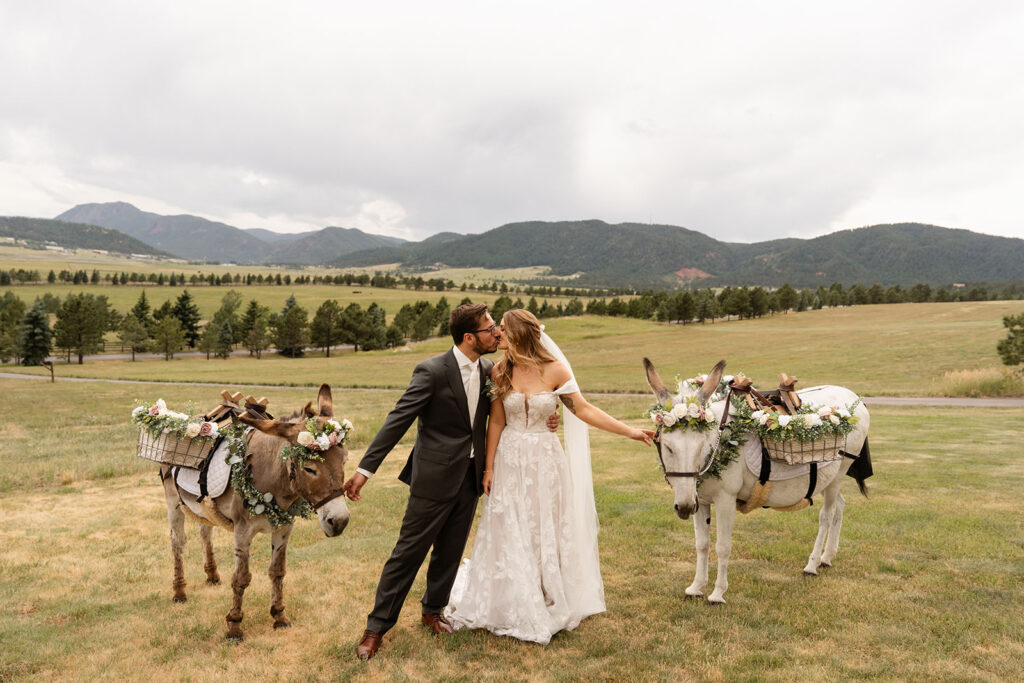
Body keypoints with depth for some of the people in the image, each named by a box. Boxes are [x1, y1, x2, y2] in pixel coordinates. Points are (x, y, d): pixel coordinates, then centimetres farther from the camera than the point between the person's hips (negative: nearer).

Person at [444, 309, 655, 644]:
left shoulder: (555, 370, -9)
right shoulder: (500, 372, -4)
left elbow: (584, 410, -8)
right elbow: (496, 422, -1)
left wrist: (630, 431, -13)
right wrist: (489, 467, -2)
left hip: (545, 461, -1)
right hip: (509, 461, 1)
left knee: (546, 533, 10)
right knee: (510, 534, 9)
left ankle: (549, 604, 31)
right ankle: (514, 608, 30)